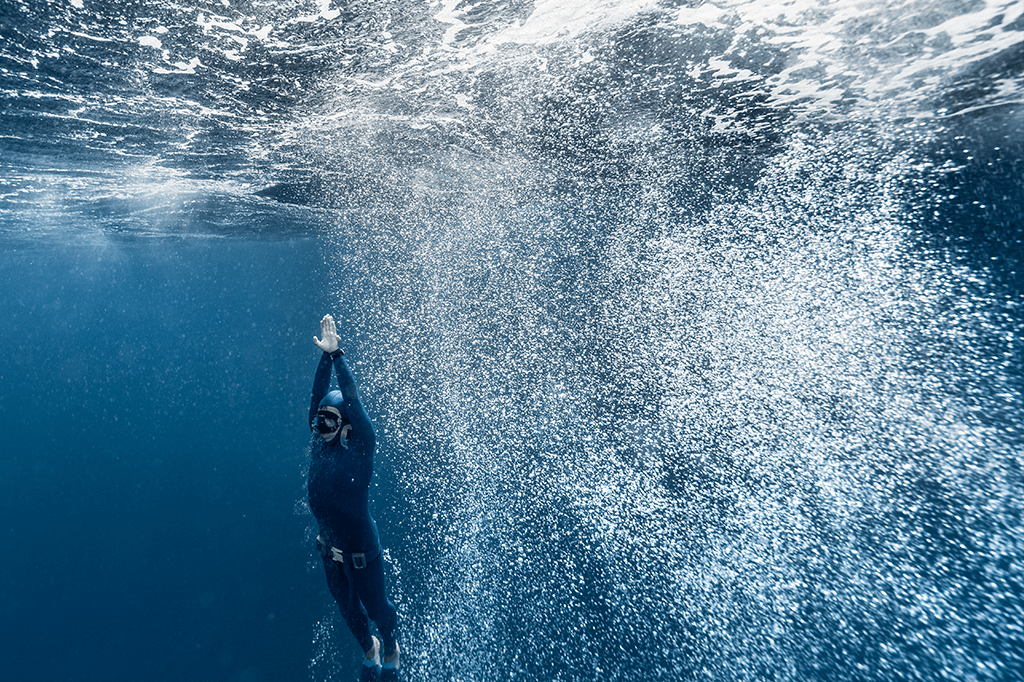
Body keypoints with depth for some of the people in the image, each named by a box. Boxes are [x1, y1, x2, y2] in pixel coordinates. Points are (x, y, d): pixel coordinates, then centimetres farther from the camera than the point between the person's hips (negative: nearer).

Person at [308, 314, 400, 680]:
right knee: (346, 605, 25)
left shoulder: (361, 448, -22)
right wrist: (325, 357, -23)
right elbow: (318, 395, -14)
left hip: (361, 550, -5)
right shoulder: (320, 441, -8)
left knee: (374, 604, 17)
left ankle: (391, 649, 48)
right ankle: (368, 648, 54)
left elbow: (353, 401, -32)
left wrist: (337, 354, -35)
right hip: (329, 548, 6)